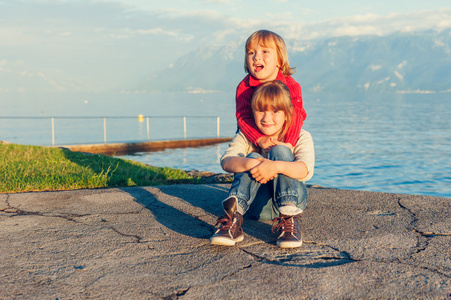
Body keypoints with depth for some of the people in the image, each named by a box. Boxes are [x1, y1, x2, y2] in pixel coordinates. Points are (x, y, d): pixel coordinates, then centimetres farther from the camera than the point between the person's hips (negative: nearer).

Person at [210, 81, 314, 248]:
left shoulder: (301, 137, -1)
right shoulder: (245, 137, 4)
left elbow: (306, 170, -23)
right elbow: (226, 161, -16)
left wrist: (276, 166, -43)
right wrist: (250, 164, -39)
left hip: (290, 198, -1)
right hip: (257, 206, 1)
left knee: (279, 151, -21)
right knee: (253, 157, -24)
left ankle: (289, 220, -35)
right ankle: (233, 220, -41)